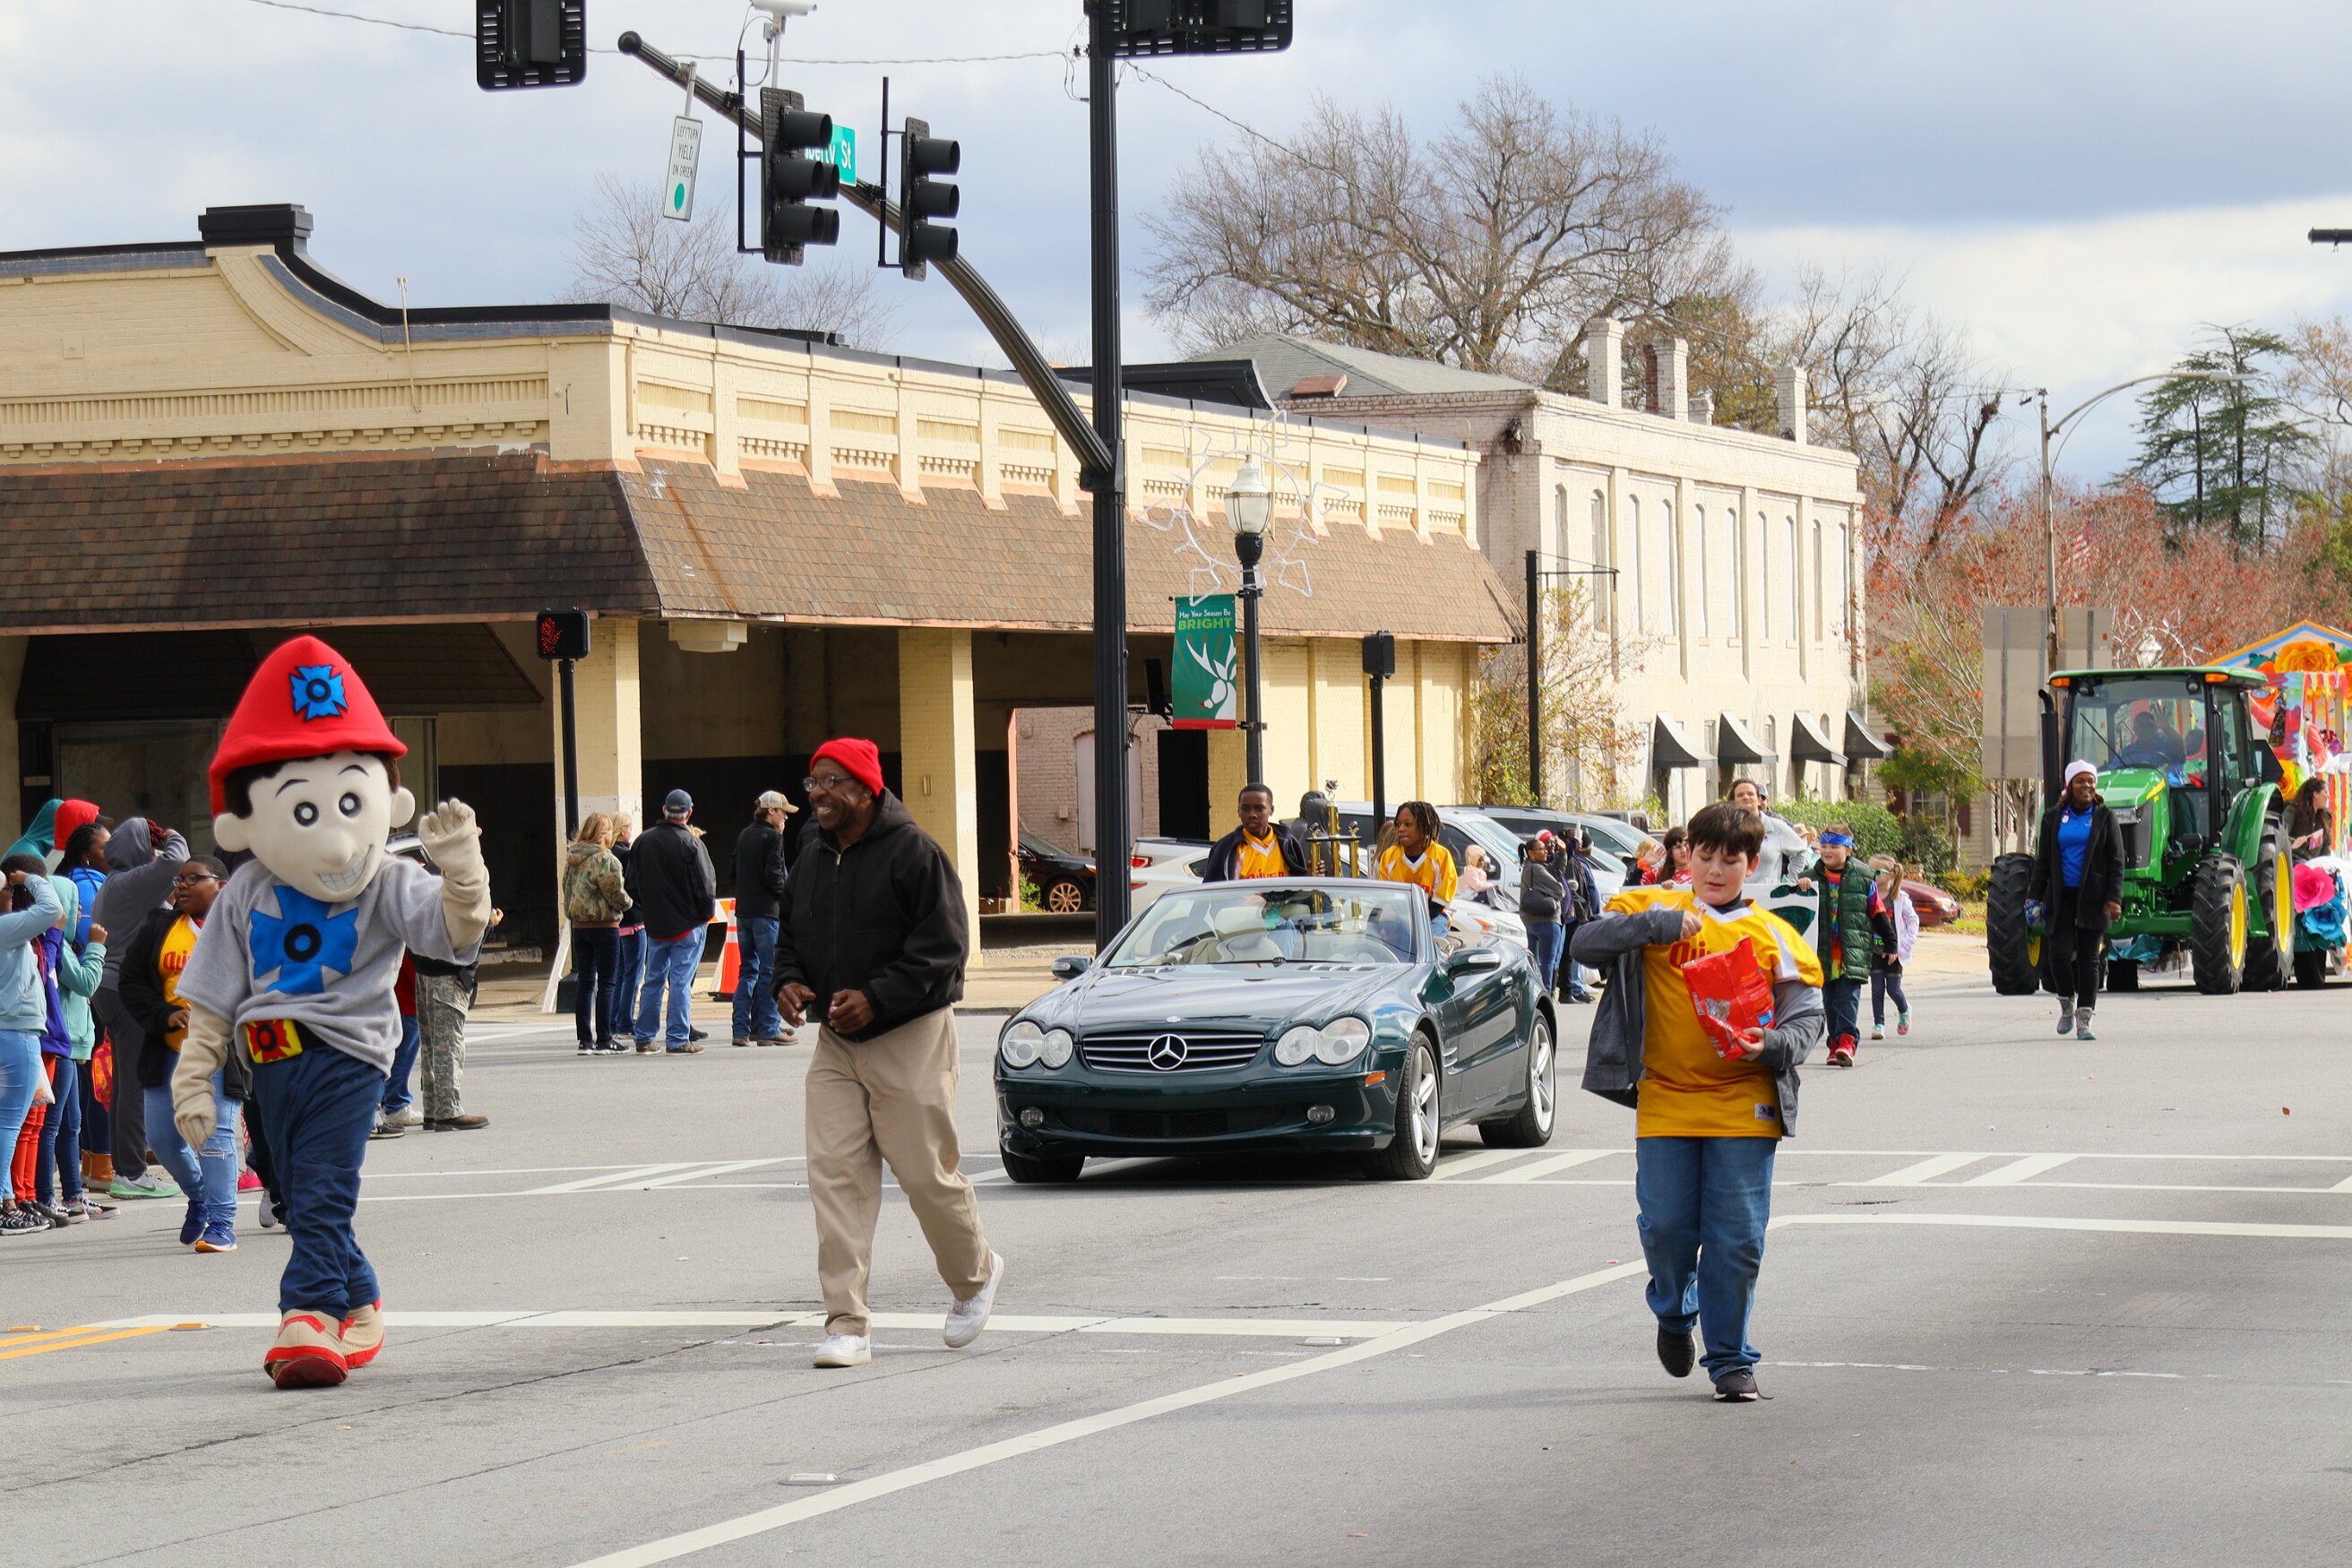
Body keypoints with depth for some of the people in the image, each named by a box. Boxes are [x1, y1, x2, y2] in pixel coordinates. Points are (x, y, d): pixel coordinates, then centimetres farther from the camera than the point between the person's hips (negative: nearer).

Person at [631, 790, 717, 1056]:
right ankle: (679, 1041, -1)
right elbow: (706, 886, -13)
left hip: (655, 925, 5)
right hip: (688, 925, -5)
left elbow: (632, 885, 8)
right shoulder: (691, 844, -14)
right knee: (681, 982, -1)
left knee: (653, 981, 14)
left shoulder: (643, 842, 2)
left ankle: (645, 1038, 15)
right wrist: (705, 916, 2)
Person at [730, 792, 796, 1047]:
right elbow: (774, 875, -17)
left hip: (743, 910, 8)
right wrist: (788, 891, -2)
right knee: (770, 971, -3)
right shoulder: (772, 837, -10)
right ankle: (768, 1029, -4)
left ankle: (742, 1029, 9)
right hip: (767, 911, -8)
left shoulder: (743, 836, 13)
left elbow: (734, 870, 14)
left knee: (748, 969, 12)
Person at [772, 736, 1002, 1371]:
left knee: (926, 1172, 0)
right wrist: (789, 982, 1)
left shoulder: (912, 852, -11)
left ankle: (975, 1273, 30)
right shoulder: (812, 858, 11)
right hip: (835, 1042, 6)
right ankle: (847, 1324, -5)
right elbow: (790, 936, 23)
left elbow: (943, 948, -15)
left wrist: (876, 999, -23)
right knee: (835, 1176, -5)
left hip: (909, 1039, -6)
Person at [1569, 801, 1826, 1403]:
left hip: (1743, 1105, 0)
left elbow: (1807, 1017, 8)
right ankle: (1674, 1314, 32)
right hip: (1665, 1102, 0)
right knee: (1666, 1227, 1)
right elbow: (1587, 944, -5)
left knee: (1737, 1238, -3)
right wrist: (1657, 925, -16)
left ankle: (1730, 1359, 9)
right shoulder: (1654, 909, 7)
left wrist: (1770, 1045, -13)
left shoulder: (1774, 936, 9)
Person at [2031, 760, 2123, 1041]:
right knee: (2058, 955, -9)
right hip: (2061, 899, 1)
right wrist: (2036, 897, 4)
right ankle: (2067, 1004, 17)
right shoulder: (2053, 818, 8)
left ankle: (2084, 1020, 4)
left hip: (2093, 899, -1)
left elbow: (2116, 861, 1)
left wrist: (2114, 898, -9)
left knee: (2088, 959, 1)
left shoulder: (2105, 817, 4)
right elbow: (2043, 861, 11)